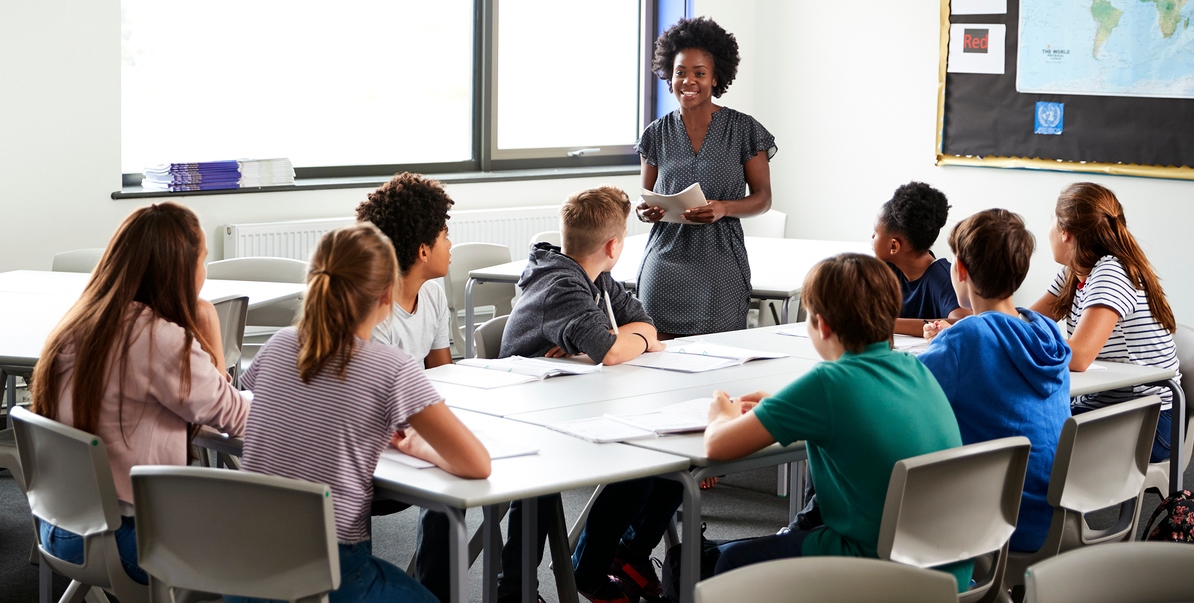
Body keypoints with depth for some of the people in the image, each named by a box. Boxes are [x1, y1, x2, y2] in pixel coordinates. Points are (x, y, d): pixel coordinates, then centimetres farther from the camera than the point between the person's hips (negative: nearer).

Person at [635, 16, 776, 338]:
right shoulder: (657, 134, 8)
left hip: (719, 266, -2)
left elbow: (762, 197, 2)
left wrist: (724, 208, -16)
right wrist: (645, 212, -7)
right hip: (665, 263, 2)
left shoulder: (744, 130, 1)